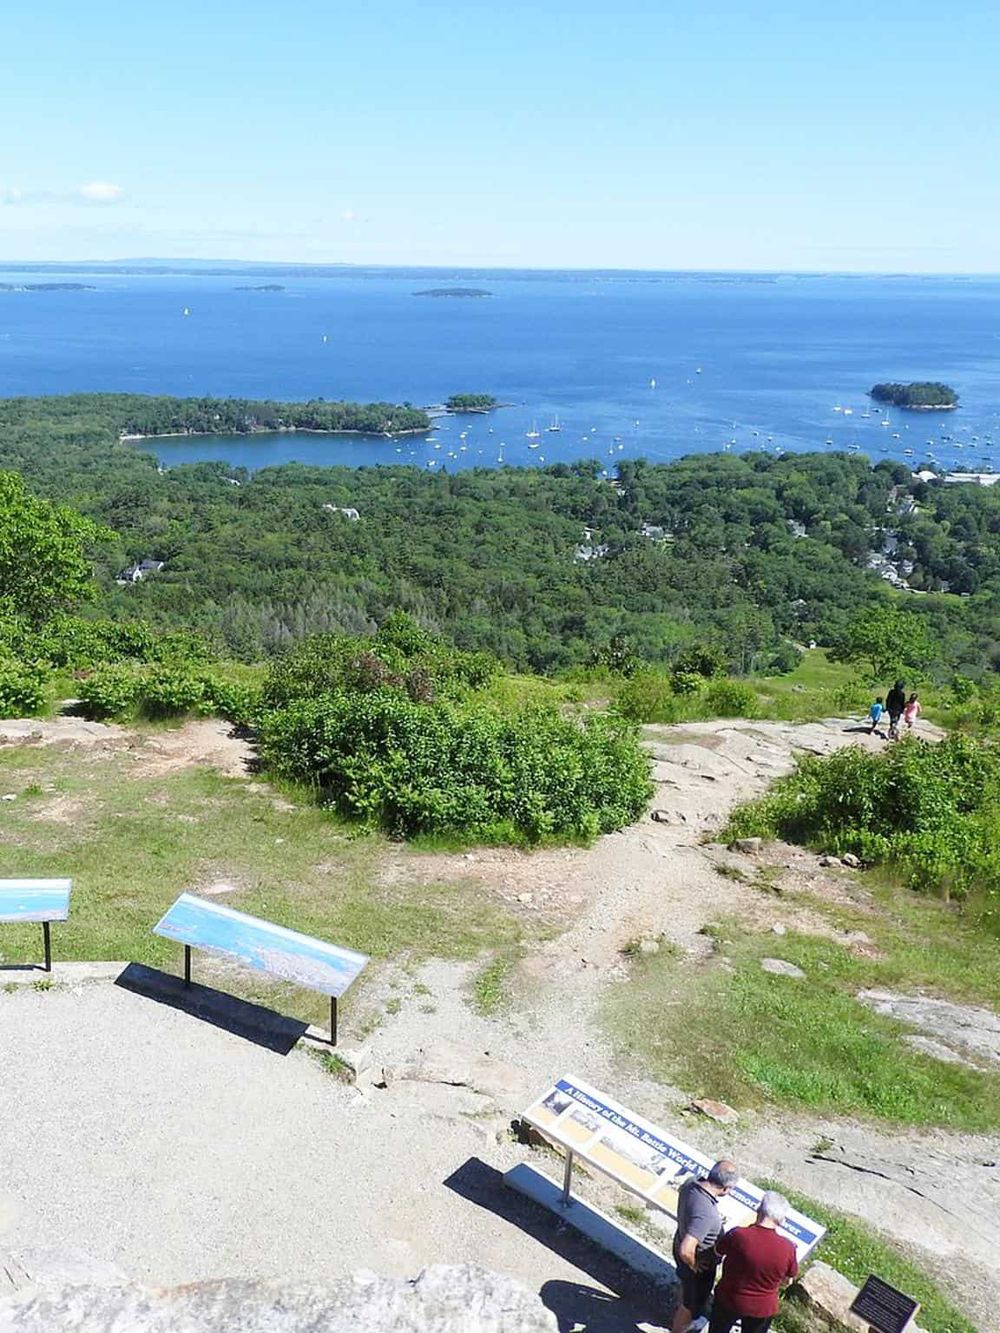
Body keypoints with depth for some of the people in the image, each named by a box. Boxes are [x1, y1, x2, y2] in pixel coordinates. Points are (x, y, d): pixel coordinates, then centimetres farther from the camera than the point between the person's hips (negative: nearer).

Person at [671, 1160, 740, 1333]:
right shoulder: (705, 1214, -43)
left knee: (687, 1290, 36)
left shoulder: (691, 1183, -19)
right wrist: (693, 1265, -23)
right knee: (692, 1306, 20)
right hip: (699, 1264, -8)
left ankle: (684, 1318, 62)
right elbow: (686, 1251, -45)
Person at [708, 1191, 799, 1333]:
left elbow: (718, 1251, -7)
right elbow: (789, 1278, -5)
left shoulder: (738, 1235, -29)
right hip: (762, 1308, 1)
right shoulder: (787, 1248, -25)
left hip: (729, 1299, -1)